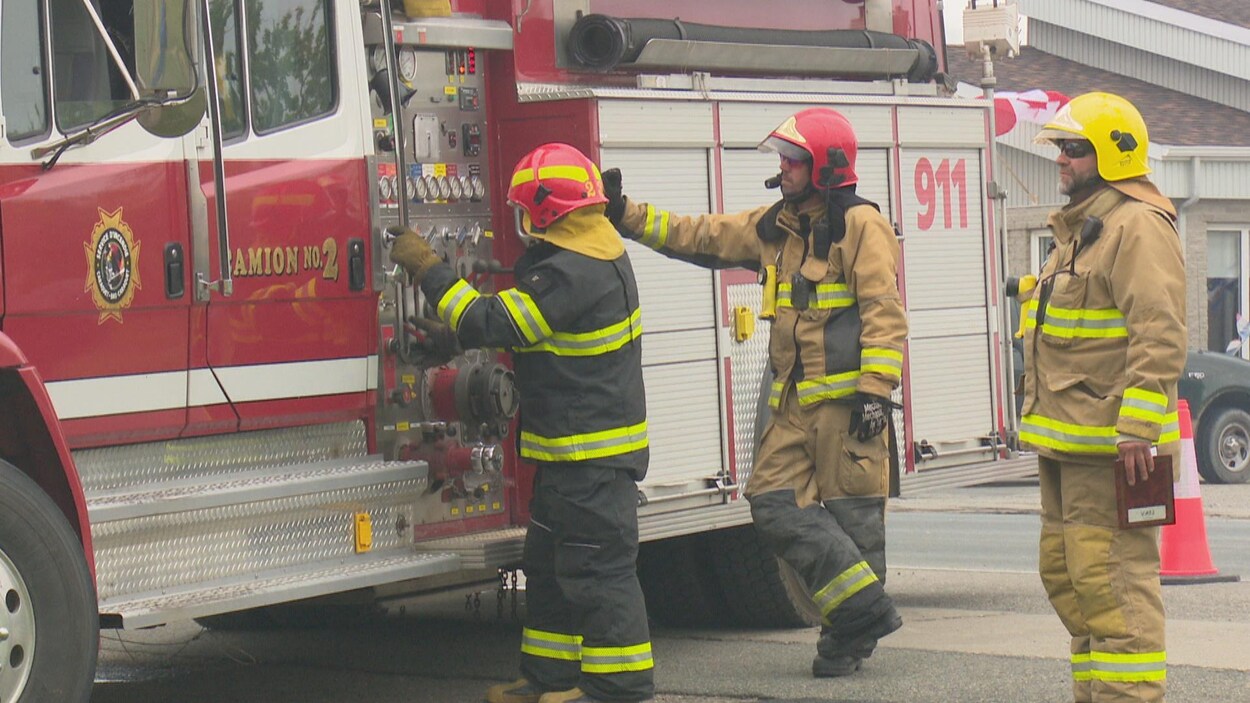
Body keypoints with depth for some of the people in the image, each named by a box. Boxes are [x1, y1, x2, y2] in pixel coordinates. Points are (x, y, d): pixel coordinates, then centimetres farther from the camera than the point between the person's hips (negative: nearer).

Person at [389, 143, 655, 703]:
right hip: (574, 448, 11)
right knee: (549, 565, 17)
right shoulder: (595, 253, 11)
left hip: (591, 453, -11)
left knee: (596, 570, -5)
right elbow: (525, 306, 22)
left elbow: (488, 324, -23)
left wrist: (427, 267, -15)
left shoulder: (571, 273, -23)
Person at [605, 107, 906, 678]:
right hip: (794, 402, 8)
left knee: (852, 513, -2)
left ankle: (852, 628, 7)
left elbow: (884, 310, -13)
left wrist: (875, 389, -19)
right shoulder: (773, 225, 16)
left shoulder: (861, 225, -7)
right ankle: (863, 607, 1)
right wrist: (627, 215, 13)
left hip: (845, 398, -8)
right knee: (775, 502, -1)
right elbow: (701, 237, 21)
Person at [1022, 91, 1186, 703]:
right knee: (1067, 576, 15)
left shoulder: (1137, 225, -13)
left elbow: (1159, 336, -22)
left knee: (1111, 582, -11)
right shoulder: (1080, 226, 21)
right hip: (1068, 443, 11)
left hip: (1109, 445, -11)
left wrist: (1138, 430, -26)